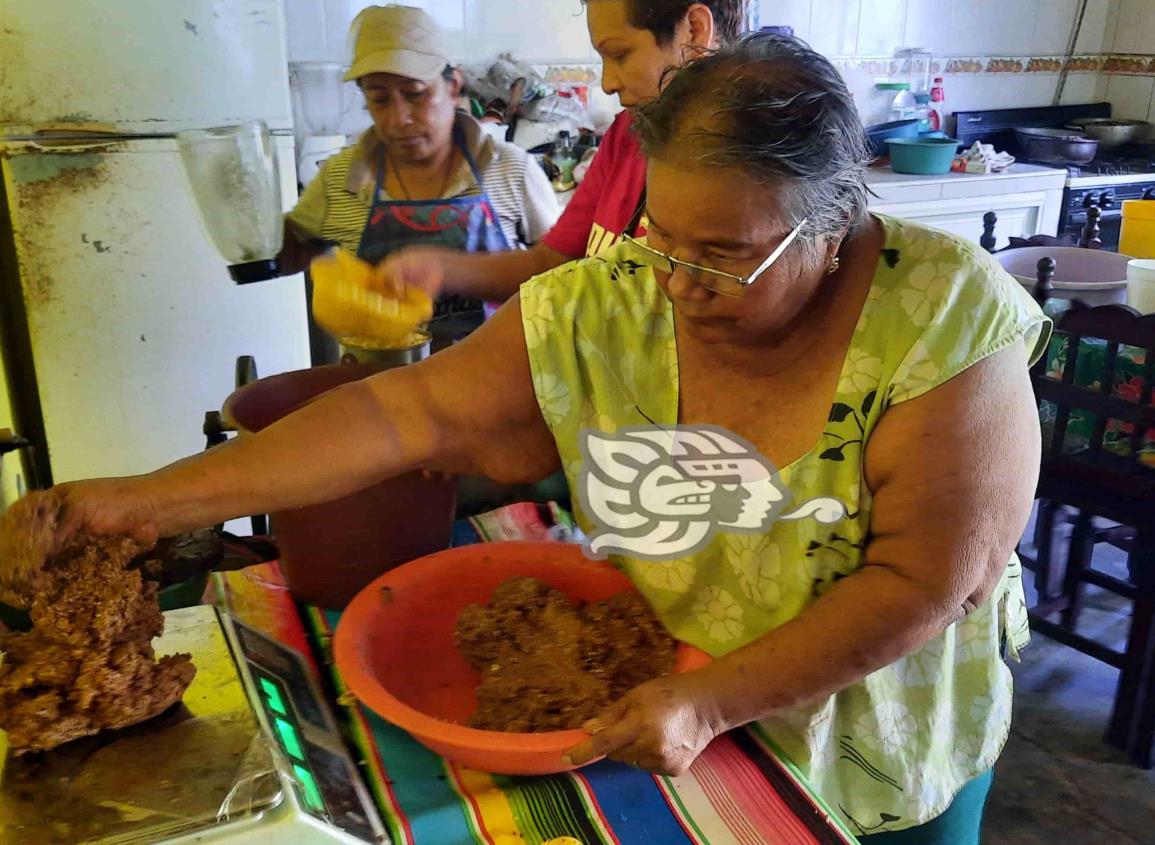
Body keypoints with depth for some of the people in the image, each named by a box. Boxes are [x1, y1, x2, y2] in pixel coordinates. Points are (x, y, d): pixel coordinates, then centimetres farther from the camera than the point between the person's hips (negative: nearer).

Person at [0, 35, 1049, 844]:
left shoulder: (945, 321, -25)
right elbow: (412, 411, -18)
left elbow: (929, 580, -25)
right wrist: (148, 501, -21)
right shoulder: (603, 309, -17)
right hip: (662, 730, 2)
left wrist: (713, 701, -32)